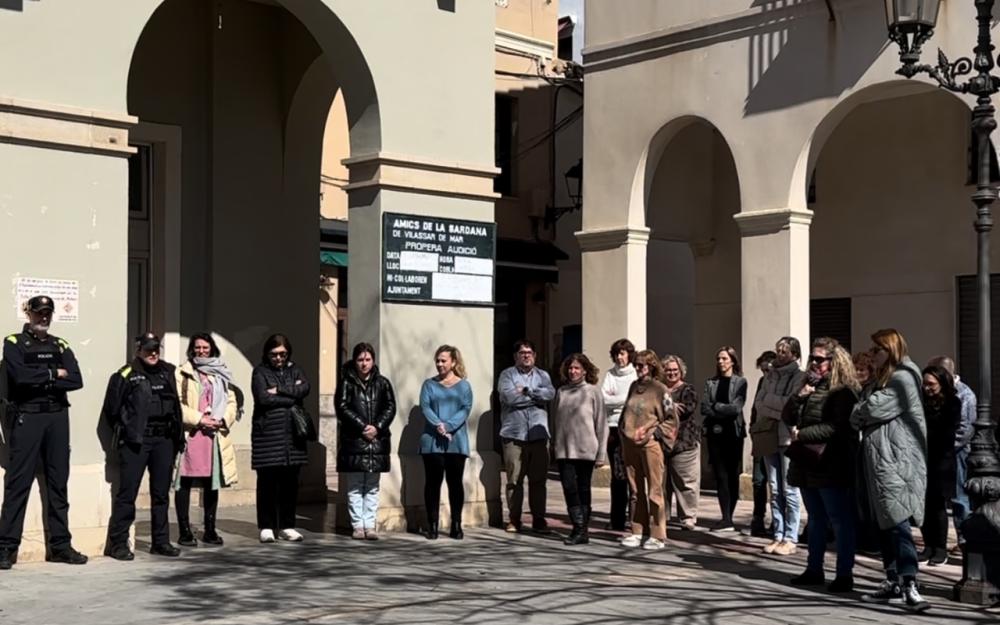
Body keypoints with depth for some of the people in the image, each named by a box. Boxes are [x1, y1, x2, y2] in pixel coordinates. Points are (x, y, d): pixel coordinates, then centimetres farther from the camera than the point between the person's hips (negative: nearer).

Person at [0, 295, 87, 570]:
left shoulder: (60, 346, 15)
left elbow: (76, 380, 0)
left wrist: (40, 380, -9)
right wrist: (53, 374, -5)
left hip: (58, 417, 4)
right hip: (27, 417, -4)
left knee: (58, 482, 6)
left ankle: (60, 545, 11)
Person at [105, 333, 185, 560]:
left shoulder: (168, 373, 13)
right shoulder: (126, 375, -3)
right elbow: (113, 408, -3)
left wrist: (177, 434, 9)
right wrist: (127, 430, -1)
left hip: (164, 440, 5)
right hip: (136, 442, -5)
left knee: (161, 493, 10)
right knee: (127, 492, -5)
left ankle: (161, 541, 18)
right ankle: (117, 543, 1)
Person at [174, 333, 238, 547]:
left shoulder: (221, 374, 17)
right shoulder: (182, 373, 2)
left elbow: (231, 401, 13)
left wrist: (223, 420, -5)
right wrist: (198, 419, -14)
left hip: (215, 434, 4)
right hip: (189, 434, -4)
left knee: (212, 483, 8)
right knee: (184, 483, -3)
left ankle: (210, 530, 16)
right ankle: (185, 531, 3)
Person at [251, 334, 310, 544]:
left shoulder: (294, 370, 15)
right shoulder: (260, 372, 3)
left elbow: (305, 388, -4)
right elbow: (263, 398, -12)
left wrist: (280, 390, -10)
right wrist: (292, 396, -5)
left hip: (292, 434, 4)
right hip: (267, 435, -4)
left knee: (290, 482, 4)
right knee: (267, 483, -1)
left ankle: (286, 526, 13)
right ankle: (266, 527, 8)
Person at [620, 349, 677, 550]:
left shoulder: (660, 389, -4)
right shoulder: (634, 386, 13)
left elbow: (672, 419, -3)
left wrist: (652, 432, -11)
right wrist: (624, 431, 11)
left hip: (650, 444, -6)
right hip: (630, 444, 6)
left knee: (655, 490, -4)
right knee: (635, 490, 9)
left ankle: (658, 535, 0)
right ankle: (638, 532, 16)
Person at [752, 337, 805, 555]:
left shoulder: (800, 377, -2)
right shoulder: (770, 376, 16)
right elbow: (759, 403, 8)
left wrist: (770, 401, -4)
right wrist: (781, 408, -6)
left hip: (788, 437, -6)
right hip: (769, 436, 6)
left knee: (789, 489, -5)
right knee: (775, 490, 8)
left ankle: (790, 538, -1)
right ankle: (778, 535, 12)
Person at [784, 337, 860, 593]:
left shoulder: (843, 391, -9)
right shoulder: (809, 386, 15)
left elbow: (837, 428, -19)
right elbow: (788, 418, 10)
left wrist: (802, 434, -15)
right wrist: (799, 396, -6)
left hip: (831, 466, -8)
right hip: (807, 464, 8)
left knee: (841, 521, -3)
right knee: (816, 520, 16)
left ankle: (845, 574, 1)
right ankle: (814, 569, 23)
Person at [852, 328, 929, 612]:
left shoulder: (903, 379, -9)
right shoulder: (878, 381, 22)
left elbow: (875, 408, -17)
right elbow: (862, 413, 19)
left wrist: (856, 416, 1)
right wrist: (860, 417, -2)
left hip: (895, 461, -10)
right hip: (876, 460, 10)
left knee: (897, 521, -17)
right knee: (884, 522, 11)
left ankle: (910, 584, -20)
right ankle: (893, 581, 17)